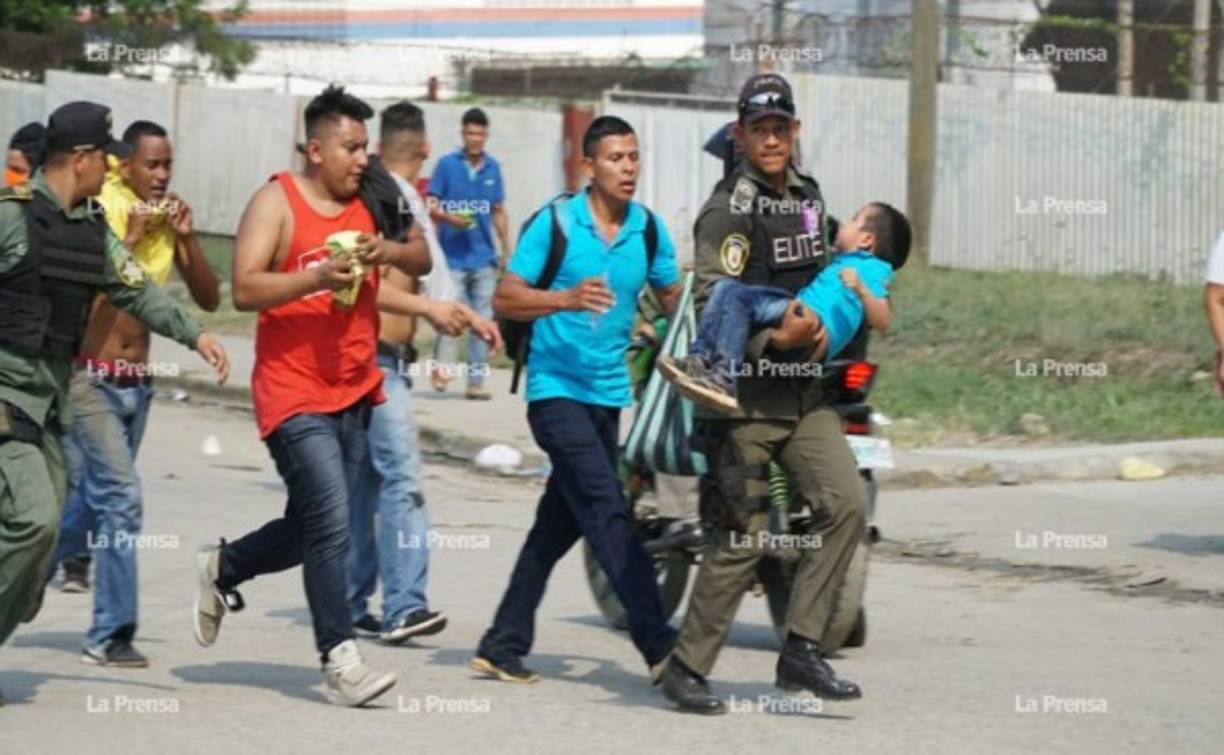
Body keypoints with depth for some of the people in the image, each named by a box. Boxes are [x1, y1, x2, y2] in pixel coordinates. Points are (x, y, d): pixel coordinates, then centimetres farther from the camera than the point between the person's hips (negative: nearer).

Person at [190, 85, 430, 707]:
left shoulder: (369, 201, 11)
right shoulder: (276, 202, -7)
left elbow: (422, 261, 14)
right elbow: (245, 289, -15)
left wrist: (389, 250, -8)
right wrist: (317, 276, -28)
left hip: (353, 392, 7)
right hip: (294, 394, -7)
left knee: (312, 528, 14)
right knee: (331, 523, -15)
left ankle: (222, 568, 39)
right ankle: (339, 659, -10)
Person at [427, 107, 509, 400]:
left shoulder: (493, 168, 10)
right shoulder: (447, 164, -1)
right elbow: (431, 206, -1)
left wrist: (506, 250, 13)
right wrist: (449, 217, -20)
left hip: (484, 258, 4)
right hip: (452, 257, -4)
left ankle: (477, 380, 9)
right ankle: (441, 367, 1)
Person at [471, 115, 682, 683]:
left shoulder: (647, 228, 6)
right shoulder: (555, 222, -7)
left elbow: (674, 296, 18)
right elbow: (505, 299, -8)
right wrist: (567, 299, -23)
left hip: (609, 393, 6)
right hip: (557, 387, -6)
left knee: (560, 524, 9)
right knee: (608, 512, -15)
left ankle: (503, 647, 17)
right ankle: (657, 642, -17)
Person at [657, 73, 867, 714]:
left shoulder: (807, 194, 14)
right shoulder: (728, 210, -11)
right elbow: (711, 306, -19)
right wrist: (776, 340, -28)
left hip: (803, 391, 7)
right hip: (743, 395, -7)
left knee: (846, 502, -8)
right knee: (742, 538, -5)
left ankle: (800, 650, -3)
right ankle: (686, 667, 8)